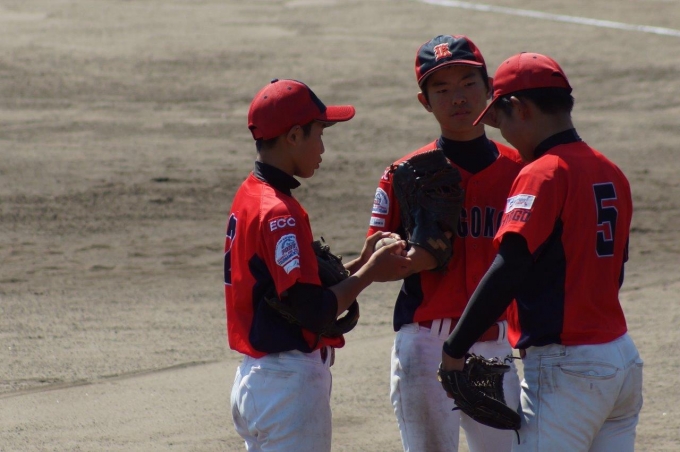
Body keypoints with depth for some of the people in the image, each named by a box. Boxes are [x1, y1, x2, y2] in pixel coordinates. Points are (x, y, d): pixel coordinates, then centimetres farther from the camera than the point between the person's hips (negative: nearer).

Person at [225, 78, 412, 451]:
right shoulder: (279, 212, -18)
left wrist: (359, 264, 10)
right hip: (291, 381, -10)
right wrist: (369, 273, -9)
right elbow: (314, 312, -22)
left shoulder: (250, 197, 11)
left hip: (254, 378, 10)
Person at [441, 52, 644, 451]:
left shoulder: (542, 175, -13)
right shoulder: (612, 173, 12)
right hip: (624, 358, 9)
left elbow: (507, 272, -21)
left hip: (566, 367, -8)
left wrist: (455, 350, -18)